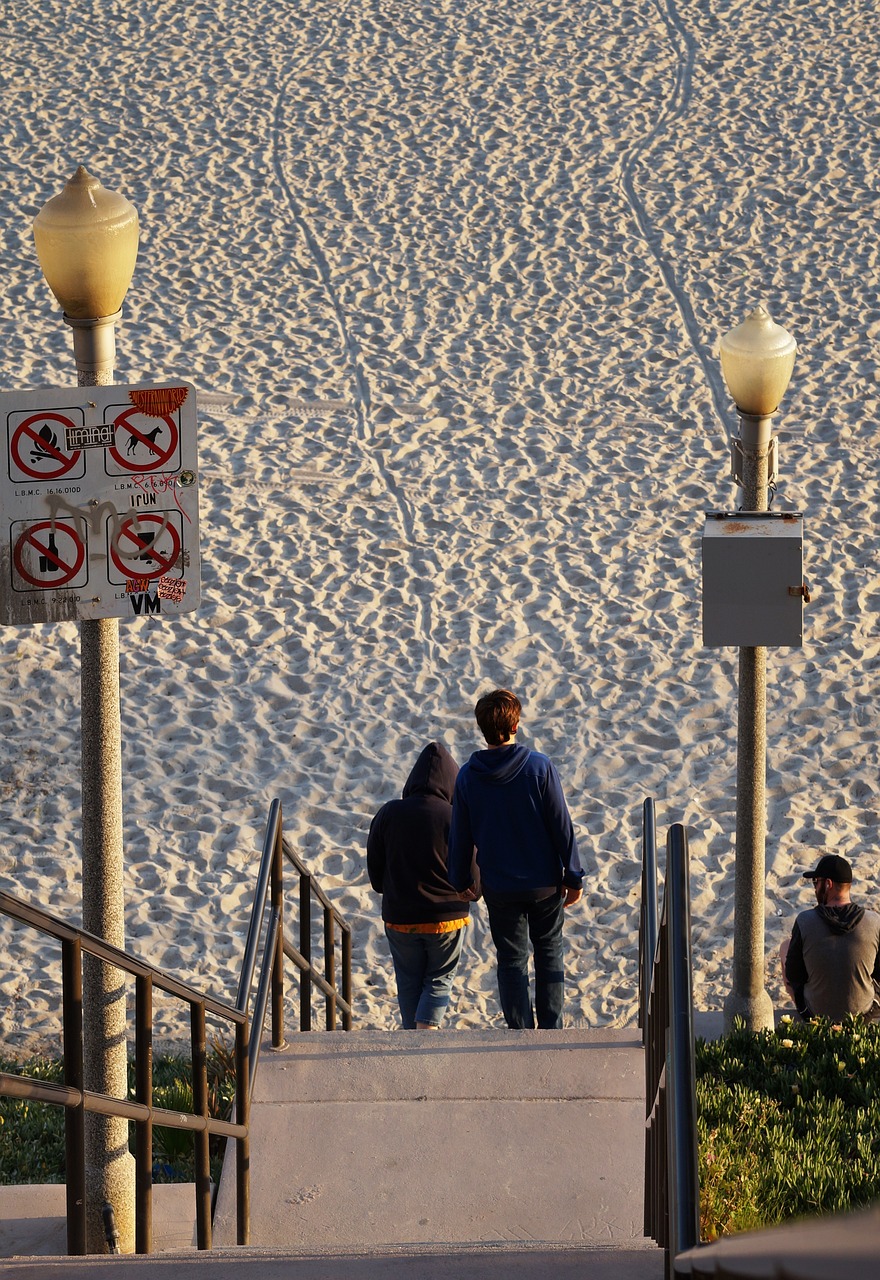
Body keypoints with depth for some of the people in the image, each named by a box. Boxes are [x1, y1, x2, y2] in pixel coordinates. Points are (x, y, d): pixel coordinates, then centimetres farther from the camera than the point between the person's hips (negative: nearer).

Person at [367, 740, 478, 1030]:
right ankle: (425, 1034, -7)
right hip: (447, 918, -2)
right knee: (439, 981, 12)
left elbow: (375, 872, 1)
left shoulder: (388, 814, -8)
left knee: (409, 983, 17)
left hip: (399, 918, 2)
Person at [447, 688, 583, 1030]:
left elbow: (460, 836, 0)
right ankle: (551, 1029, 14)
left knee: (511, 961, 10)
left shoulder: (467, 776, -8)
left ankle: (521, 1035, 8)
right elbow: (562, 826, -10)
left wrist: (461, 881, 14)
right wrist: (573, 877, 0)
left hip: (499, 888, 1)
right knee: (549, 953, 15)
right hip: (545, 883, -1)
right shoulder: (539, 767, -13)